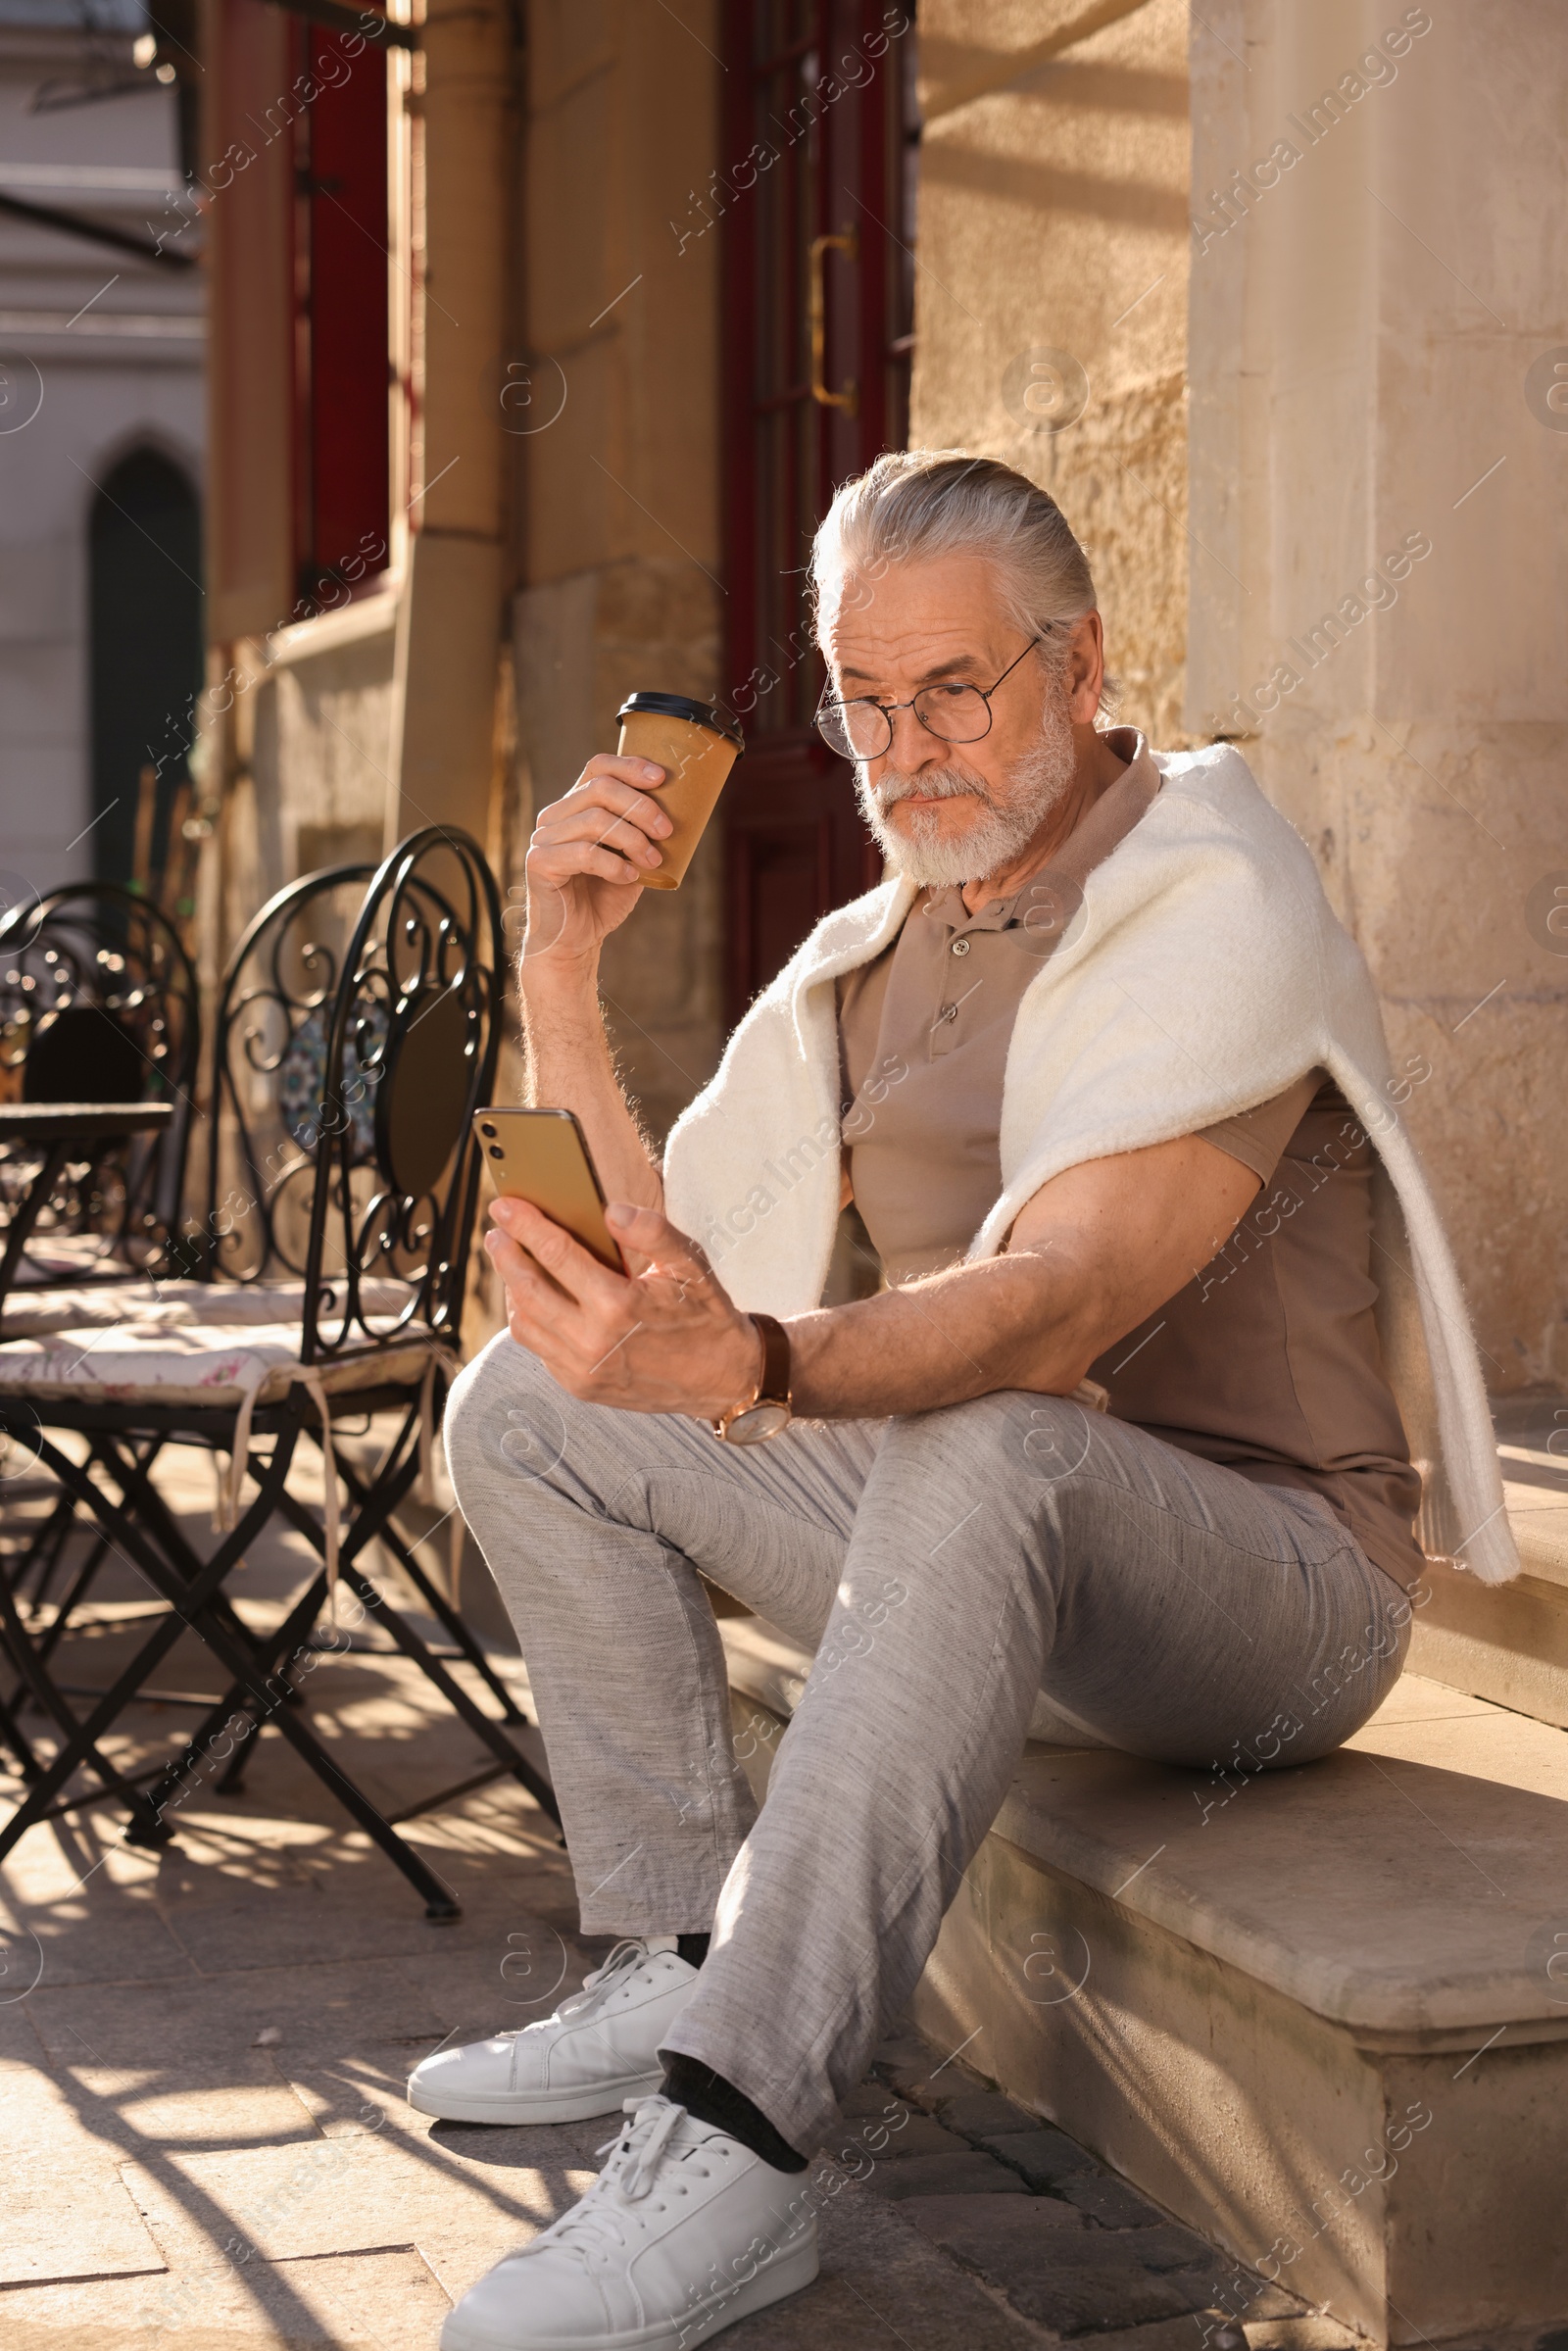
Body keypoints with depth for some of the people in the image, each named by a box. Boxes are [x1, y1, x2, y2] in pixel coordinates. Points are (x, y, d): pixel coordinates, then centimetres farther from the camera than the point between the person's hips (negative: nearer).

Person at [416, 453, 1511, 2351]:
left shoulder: (1210, 902, -15)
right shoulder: (865, 960, 10)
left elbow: (1066, 1302, -32)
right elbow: (655, 1261, 6)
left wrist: (753, 1368, -50)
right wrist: (559, 968, -5)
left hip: (1274, 1579, -8)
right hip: (977, 1551, 8)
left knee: (984, 1453, -40)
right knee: (528, 1403, 1)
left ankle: (736, 2142, -39)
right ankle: (681, 1966, -3)